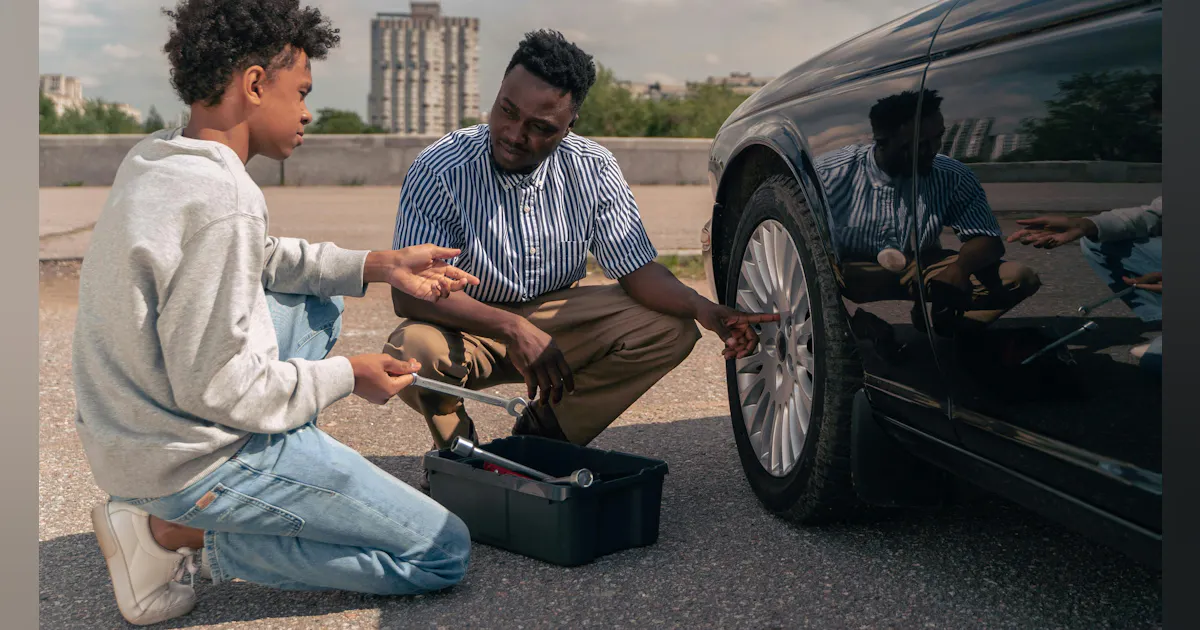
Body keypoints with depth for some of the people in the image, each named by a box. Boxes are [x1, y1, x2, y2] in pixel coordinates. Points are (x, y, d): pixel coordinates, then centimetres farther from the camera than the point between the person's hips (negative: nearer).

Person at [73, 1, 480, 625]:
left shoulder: (153, 158, 4)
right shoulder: (219, 202, -27)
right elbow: (220, 390, -26)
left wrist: (378, 265, 9)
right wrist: (349, 376, -11)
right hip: (192, 460, -9)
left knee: (319, 304, 26)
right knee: (443, 554, -3)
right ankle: (176, 534, -4)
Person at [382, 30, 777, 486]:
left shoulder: (593, 169, -11)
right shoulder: (440, 170, -21)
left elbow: (635, 267, -8)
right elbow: (409, 292, -25)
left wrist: (702, 308, -28)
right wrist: (512, 329, -38)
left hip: (557, 317, 3)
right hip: (469, 325, -3)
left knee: (671, 330, -17)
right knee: (411, 351, -36)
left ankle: (544, 431, 1)